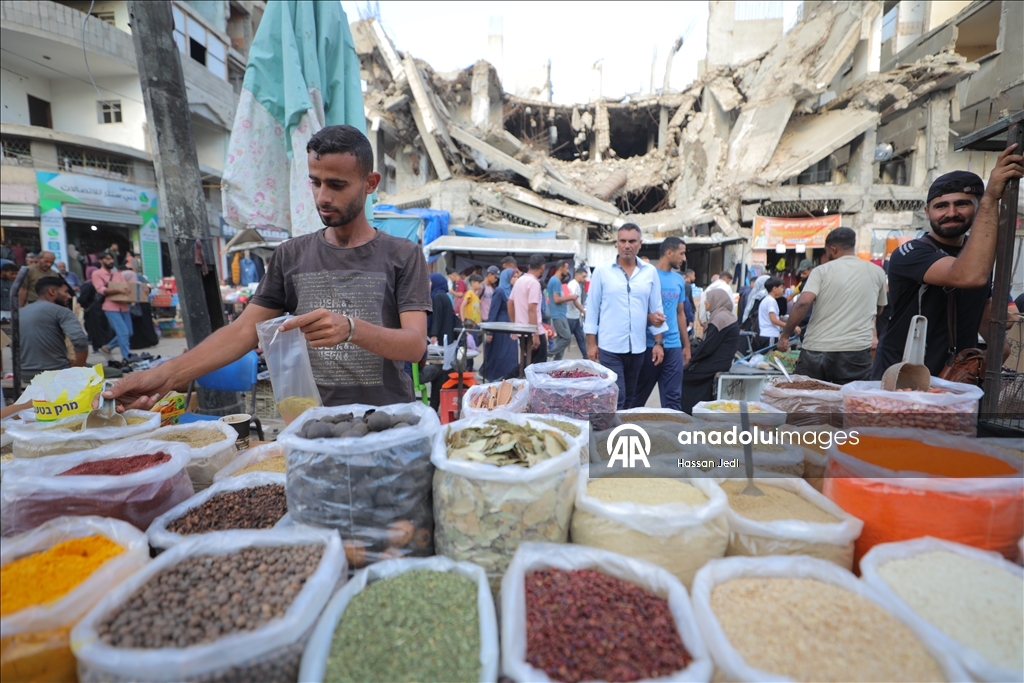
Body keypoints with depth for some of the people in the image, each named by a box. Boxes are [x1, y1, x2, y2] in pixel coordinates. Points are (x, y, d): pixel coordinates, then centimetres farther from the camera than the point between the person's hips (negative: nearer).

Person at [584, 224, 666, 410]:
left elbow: (656, 309, 8)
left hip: (638, 347, 3)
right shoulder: (601, 271, -3)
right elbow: (592, 308, -1)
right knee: (615, 398, -5)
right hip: (609, 347, -3)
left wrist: (658, 343, 5)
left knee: (630, 398, 15)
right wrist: (591, 343, -4)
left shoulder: (650, 272, 5)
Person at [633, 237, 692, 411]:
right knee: (639, 394, 9)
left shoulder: (679, 280, 11)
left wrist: (686, 345, 17)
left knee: (673, 397, 7)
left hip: (673, 346, 5)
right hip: (649, 344, -5)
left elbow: (680, 313, 17)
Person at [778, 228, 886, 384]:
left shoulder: (822, 270, 0)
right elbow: (879, 309, 24)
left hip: (816, 349, -1)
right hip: (855, 352, 1)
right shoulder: (877, 272, 10)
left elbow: (803, 303, -13)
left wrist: (785, 334, -6)